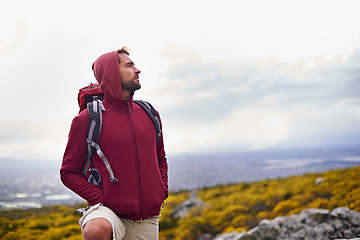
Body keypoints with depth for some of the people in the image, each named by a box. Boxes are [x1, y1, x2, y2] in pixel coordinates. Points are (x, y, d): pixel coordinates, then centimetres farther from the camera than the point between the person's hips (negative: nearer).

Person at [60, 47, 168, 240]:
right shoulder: (86, 120, -6)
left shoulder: (149, 115, 10)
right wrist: (100, 198, -13)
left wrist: (162, 192, 7)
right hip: (109, 212, -5)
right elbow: (69, 172, -1)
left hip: (147, 219, 5)